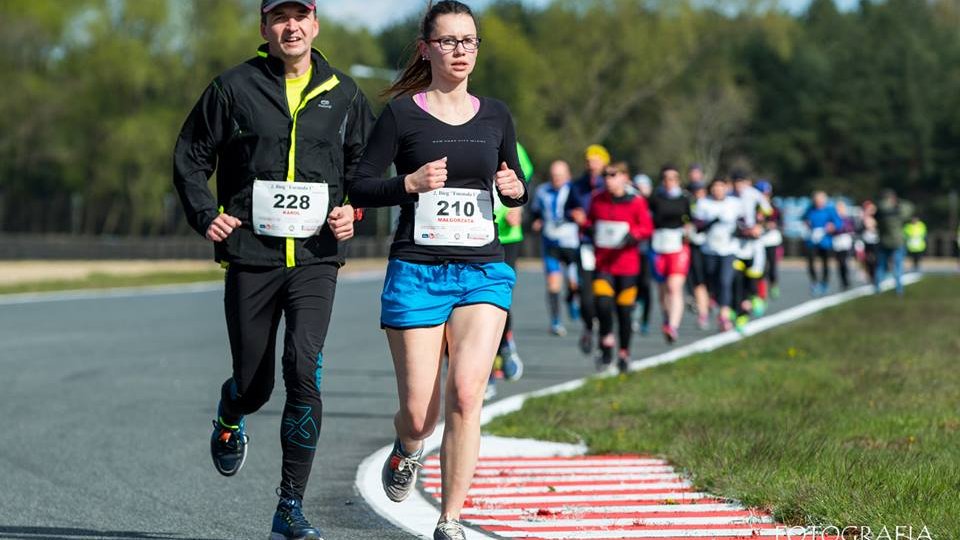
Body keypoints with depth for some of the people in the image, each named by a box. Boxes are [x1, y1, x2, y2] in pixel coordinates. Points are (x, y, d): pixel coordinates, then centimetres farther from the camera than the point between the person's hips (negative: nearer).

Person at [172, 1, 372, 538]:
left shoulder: (343, 95, 8)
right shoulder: (235, 88, 1)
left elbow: (365, 165, 20)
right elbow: (190, 157, 8)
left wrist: (352, 212, 2)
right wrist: (206, 215, -6)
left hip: (316, 259, 0)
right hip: (251, 257, 0)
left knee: (305, 369, -17)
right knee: (254, 382, 6)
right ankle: (230, 420, 47)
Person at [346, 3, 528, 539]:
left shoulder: (495, 115, 10)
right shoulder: (402, 113, -1)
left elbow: (517, 187, 21)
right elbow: (359, 188, -2)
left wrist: (516, 188, -2)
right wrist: (410, 183, -19)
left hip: (484, 272, 2)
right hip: (416, 273, -2)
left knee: (466, 395, -16)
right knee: (419, 414, -1)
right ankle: (408, 451, 37)